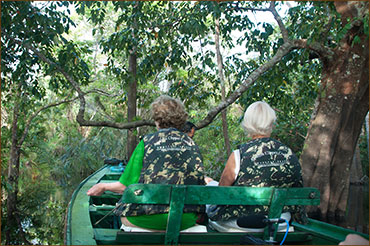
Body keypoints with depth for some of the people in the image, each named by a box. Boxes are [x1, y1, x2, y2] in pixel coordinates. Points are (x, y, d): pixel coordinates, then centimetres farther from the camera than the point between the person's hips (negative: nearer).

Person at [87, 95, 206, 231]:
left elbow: (127, 186, -2)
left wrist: (103, 186, 17)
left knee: (123, 215, 23)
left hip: (151, 220, -3)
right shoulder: (192, 144, 8)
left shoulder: (147, 141, -2)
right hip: (186, 220, 4)